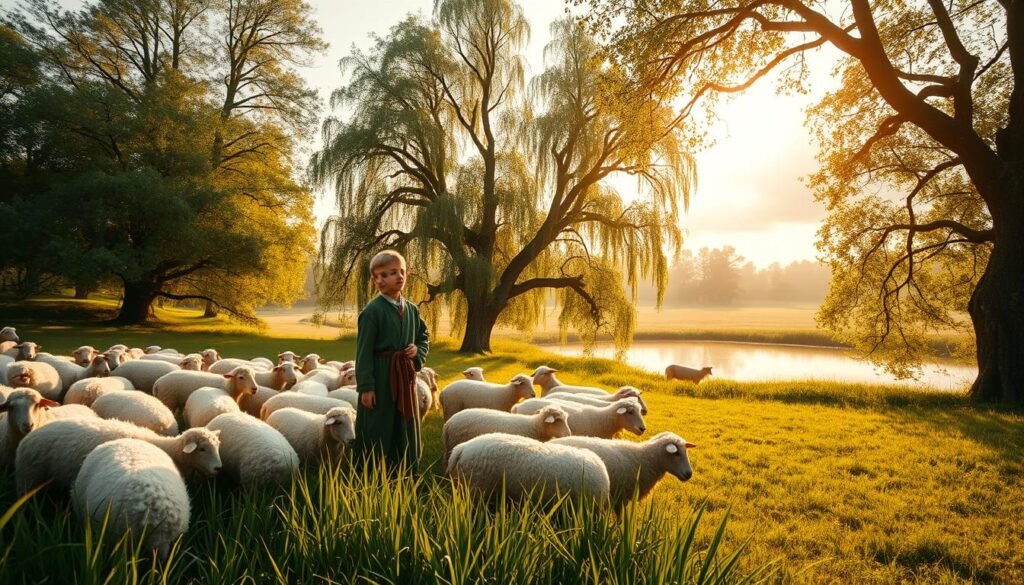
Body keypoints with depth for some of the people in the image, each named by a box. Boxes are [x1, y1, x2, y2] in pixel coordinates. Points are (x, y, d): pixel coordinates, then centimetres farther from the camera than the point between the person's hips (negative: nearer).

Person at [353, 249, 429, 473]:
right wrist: (365, 386, -15)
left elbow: (424, 336, 22)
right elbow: (364, 351, -12)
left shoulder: (411, 309, 8)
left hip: (405, 377, 6)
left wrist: (418, 351, 0)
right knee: (378, 434, 2)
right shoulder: (372, 310, -11)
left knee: (405, 432, 15)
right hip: (380, 377, -6)